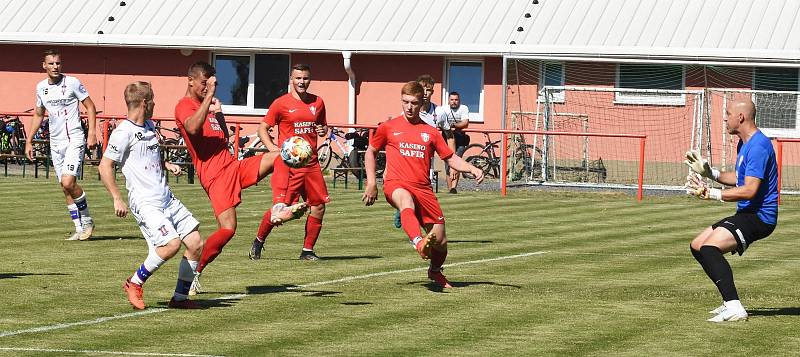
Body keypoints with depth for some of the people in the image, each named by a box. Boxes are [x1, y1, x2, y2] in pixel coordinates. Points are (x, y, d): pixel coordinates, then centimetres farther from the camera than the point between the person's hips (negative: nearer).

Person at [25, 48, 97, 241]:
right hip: (55, 143, 6)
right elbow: (38, 115, 21)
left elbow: (90, 107, -2)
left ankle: (87, 220, 0)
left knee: (68, 182, -20)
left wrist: (91, 133, -11)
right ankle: (80, 229, 11)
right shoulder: (41, 87, 9)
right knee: (65, 189, 5)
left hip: (74, 140, -6)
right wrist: (29, 141, 18)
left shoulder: (72, 83, -7)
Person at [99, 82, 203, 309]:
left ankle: (180, 297, 12)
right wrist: (117, 199, -14)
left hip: (167, 198, 9)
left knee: (196, 244, 1)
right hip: (145, 202, -9)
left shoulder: (149, 126, 16)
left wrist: (167, 165, 16)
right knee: (171, 244, -24)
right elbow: (105, 167, -12)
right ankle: (135, 283, -3)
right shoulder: (124, 132, -11)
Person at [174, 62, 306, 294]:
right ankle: (194, 273, -5)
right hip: (214, 175, -8)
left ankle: (279, 209, -5)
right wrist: (210, 95, -27)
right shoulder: (184, 106, -6)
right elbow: (193, 128, -30)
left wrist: (218, 113, 12)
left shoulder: (207, 105, 22)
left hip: (233, 166, 8)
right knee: (227, 229, -18)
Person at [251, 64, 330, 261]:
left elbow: (323, 125, 26)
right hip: (287, 163, -5)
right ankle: (258, 241, 12)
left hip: (311, 163, 5)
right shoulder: (281, 103, -3)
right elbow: (262, 128, 2)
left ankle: (307, 251, 11)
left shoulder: (317, 102, 11)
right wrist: (271, 147, -15)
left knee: (319, 206, 0)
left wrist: (323, 130, 2)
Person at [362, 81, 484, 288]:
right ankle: (419, 243, -66)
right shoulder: (389, 128, 11)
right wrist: (371, 182, 12)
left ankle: (435, 271, 33)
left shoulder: (430, 132, 15)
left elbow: (451, 159, 17)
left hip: (423, 188, 3)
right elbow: (371, 152, 22)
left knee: (440, 242, 1)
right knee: (406, 201, -42)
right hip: (396, 185, -3)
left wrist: (473, 169, -1)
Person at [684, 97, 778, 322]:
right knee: (697, 246, 13)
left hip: (759, 217, -11)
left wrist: (711, 194, -25)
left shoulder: (758, 146, -20)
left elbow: (749, 190, -26)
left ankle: (734, 308, -31)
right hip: (746, 214, 11)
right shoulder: (744, 144, 15)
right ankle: (730, 301, 13)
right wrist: (708, 172, 16)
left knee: (710, 247, -27)